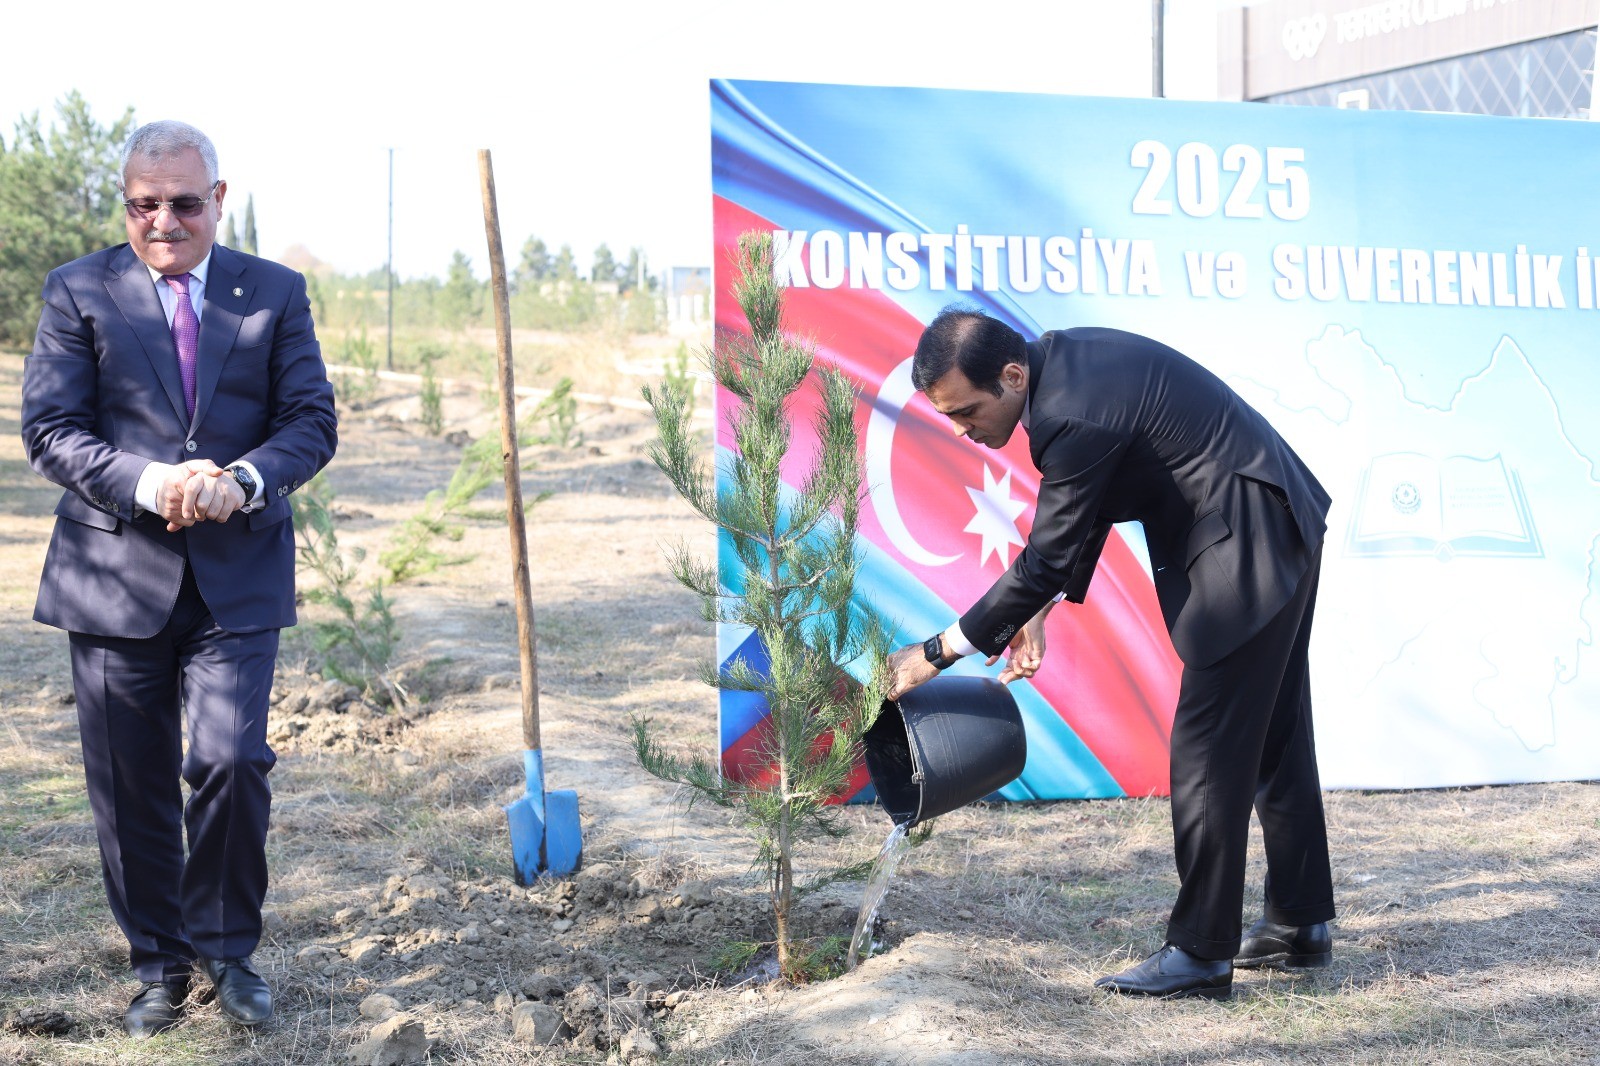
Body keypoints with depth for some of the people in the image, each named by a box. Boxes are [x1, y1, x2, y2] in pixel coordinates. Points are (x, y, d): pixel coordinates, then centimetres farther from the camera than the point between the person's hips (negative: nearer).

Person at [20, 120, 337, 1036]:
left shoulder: (276, 293, 8)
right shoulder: (79, 291, 4)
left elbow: (313, 421, 3)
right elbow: (50, 429, -2)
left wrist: (246, 479, -17)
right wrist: (144, 482, -20)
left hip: (239, 577, 0)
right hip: (115, 574, 0)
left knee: (232, 763, -11)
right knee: (131, 786, 7)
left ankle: (227, 946, 13)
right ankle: (160, 962, 24)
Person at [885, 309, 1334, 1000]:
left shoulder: (1075, 415, -27)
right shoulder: (1062, 359, 2)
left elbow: (1046, 560, -21)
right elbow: (1078, 519, 13)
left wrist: (934, 655, -14)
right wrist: (1040, 611, 8)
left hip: (1247, 551, -10)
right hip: (1281, 535, 10)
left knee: (1207, 753, -5)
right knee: (1275, 736, 18)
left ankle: (1200, 953, 2)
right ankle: (1300, 924, 29)